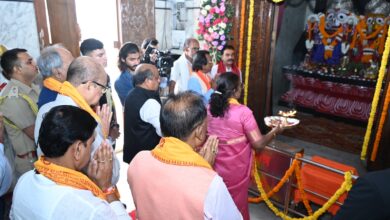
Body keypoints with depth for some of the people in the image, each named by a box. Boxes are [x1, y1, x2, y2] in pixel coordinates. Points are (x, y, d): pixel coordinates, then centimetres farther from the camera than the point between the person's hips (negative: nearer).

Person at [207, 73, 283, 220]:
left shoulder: (209, 108, -8)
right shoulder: (243, 112, -22)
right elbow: (258, 143, -19)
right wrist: (275, 131, -4)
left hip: (213, 166, 4)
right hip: (235, 170, -4)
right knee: (237, 204, 21)